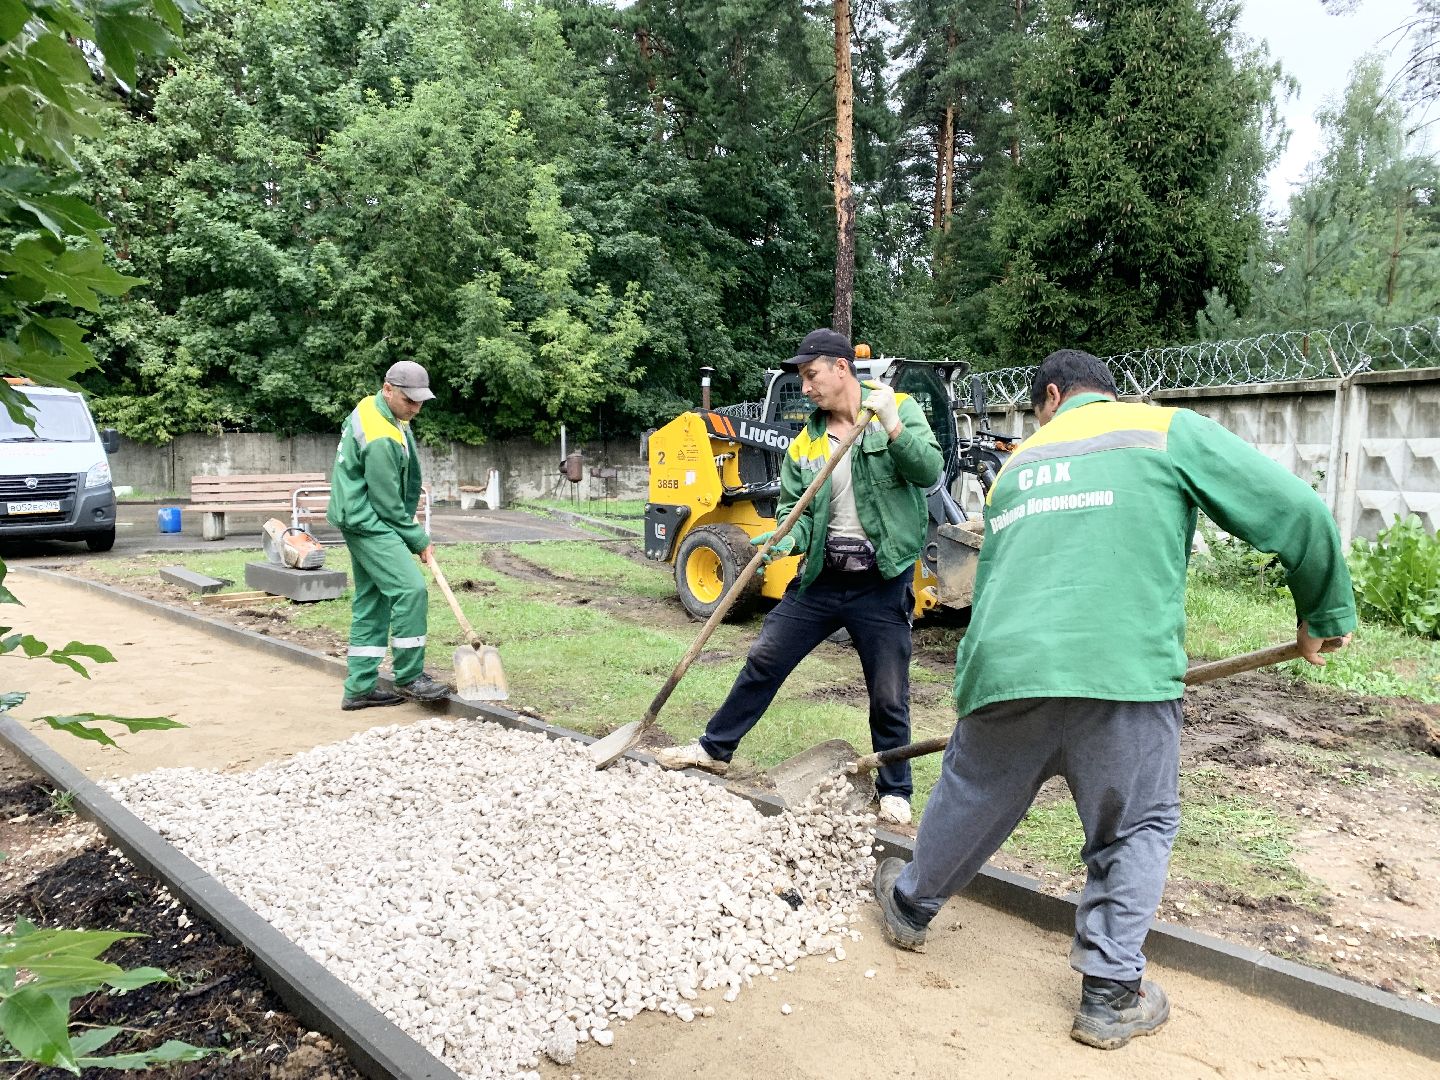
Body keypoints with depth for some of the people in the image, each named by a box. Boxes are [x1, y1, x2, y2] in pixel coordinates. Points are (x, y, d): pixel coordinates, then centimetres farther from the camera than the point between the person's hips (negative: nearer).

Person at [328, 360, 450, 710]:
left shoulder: (370, 406, 7)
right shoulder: (382, 440, -25)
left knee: (371, 601, 11)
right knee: (410, 589, -16)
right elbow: (388, 504, -19)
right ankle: (409, 678, -6)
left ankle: (359, 688, 16)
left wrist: (410, 490, 20)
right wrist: (418, 540, -7)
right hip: (368, 522, -11)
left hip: (362, 520, 11)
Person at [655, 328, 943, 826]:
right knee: (763, 661, 9)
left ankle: (895, 791, 27)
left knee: (889, 695, 6)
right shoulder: (805, 442, 5)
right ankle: (714, 748, 27)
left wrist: (892, 425, -28)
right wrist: (785, 538, -14)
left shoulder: (901, 410, -4)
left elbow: (930, 471, -16)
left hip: (882, 583, -4)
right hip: (821, 578, 4)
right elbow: (792, 507, 7)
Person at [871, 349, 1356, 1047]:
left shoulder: (1018, 464, 23)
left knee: (969, 799, 24)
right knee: (1138, 830, 19)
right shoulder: (1168, 430, 11)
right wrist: (1324, 612, 20)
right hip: (1124, 671, -3)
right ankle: (1111, 995, 23)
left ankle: (910, 905, 46)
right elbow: (1296, 512, 5)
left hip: (1003, 666, 4)